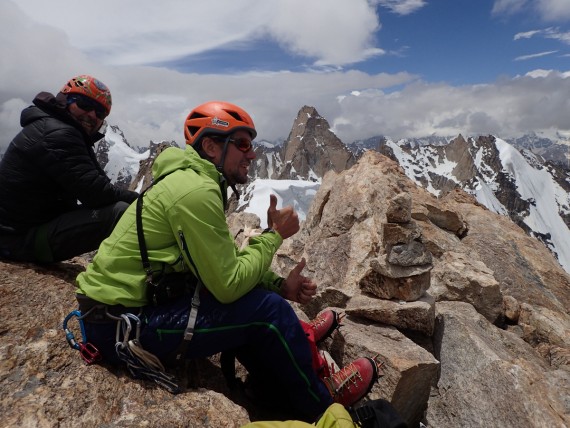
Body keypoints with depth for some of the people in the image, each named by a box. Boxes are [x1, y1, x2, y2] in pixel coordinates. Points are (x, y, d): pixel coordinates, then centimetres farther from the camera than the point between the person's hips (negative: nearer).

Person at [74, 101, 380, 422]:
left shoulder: (192, 180, 7)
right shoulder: (197, 190, -22)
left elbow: (228, 264, 8)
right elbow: (229, 285, -23)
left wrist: (279, 285, -2)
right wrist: (275, 235, -11)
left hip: (127, 302, 9)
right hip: (123, 324, -9)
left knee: (258, 295, 12)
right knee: (268, 310, -11)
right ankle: (319, 402, 13)